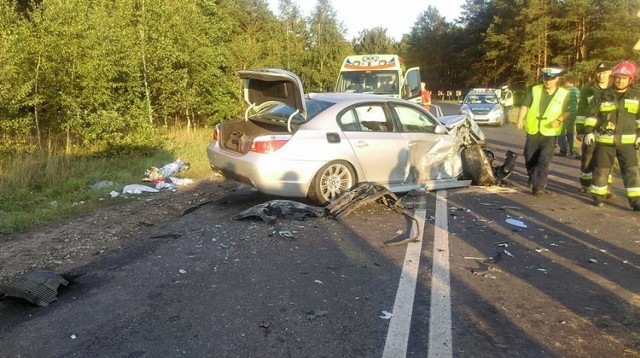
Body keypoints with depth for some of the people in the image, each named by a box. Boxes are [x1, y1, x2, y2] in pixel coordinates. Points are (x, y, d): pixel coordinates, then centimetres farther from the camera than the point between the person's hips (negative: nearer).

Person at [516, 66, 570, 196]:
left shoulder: (564, 94, 1)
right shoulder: (534, 90, 3)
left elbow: (568, 112, 4)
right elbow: (524, 106, 5)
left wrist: (559, 120, -14)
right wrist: (520, 120, -7)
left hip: (550, 133, -2)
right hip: (532, 130, 2)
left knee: (544, 160, -12)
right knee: (530, 158, 12)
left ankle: (539, 186, -9)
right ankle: (532, 179, 35)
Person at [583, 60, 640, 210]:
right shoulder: (603, 96, 0)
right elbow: (591, 115, 3)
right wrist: (589, 132, -3)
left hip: (627, 142, 1)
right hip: (604, 140, -1)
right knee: (601, 169, 6)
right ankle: (598, 196, 21)